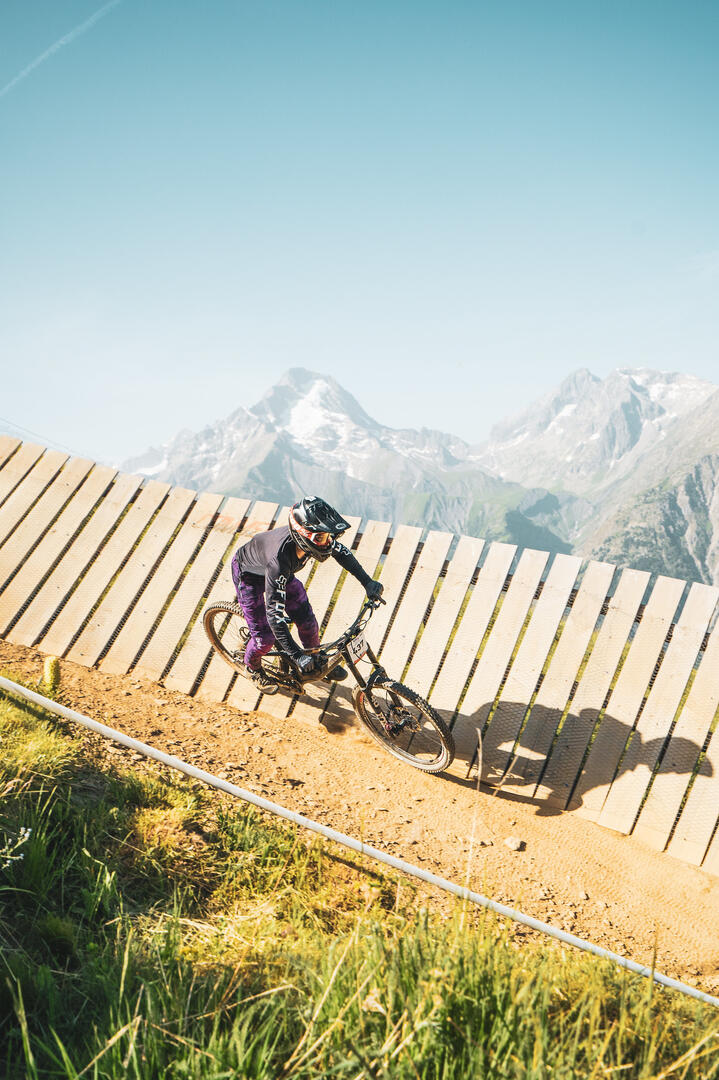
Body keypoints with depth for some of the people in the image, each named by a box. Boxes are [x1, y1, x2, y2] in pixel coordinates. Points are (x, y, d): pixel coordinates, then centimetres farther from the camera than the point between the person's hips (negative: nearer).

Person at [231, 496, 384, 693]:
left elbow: (342, 552, -6)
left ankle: (317, 660, 34)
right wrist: (297, 655, -41)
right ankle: (251, 667, 31)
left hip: (283, 572, 6)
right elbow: (274, 613, -42)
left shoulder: (313, 535, -30)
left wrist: (368, 582, -11)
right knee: (265, 636, -3)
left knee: (307, 621, 4)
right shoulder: (280, 558, -47)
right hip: (249, 574, -5)